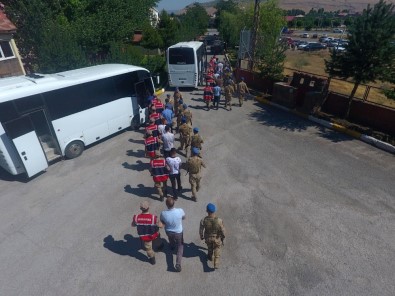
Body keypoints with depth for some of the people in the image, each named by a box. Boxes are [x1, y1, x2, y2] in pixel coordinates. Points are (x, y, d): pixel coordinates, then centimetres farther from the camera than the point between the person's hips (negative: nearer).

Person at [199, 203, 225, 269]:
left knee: (209, 247, 33)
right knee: (217, 249, 28)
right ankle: (216, 264, 26)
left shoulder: (203, 220, -31)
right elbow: (222, 230, -18)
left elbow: (201, 230, -14)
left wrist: (201, 236, 8)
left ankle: (210, 256, 59)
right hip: (217, 238, -1)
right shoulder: (219, 221, -35)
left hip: (208, 238, 1)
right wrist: (223, 237, 4)